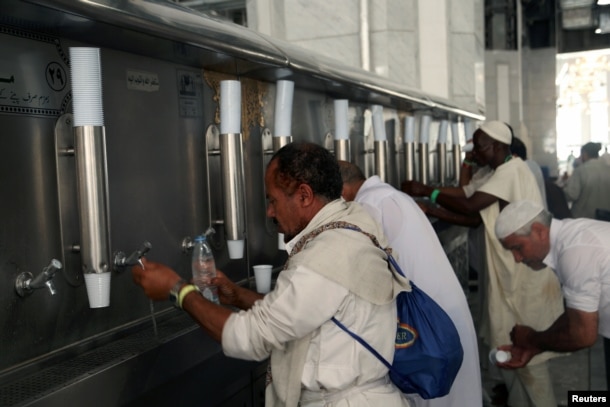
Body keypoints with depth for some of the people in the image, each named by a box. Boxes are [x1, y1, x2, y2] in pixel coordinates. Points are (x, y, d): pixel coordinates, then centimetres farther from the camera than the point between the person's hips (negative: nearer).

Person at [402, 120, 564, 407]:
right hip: (513, 276, 10)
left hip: (526, 278, -10)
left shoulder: (511, 170, -18)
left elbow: (469, 206, -25)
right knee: (507, 347, 17)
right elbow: (474, 218, 10)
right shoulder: (505, 173, 12)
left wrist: (427, 191, -13)